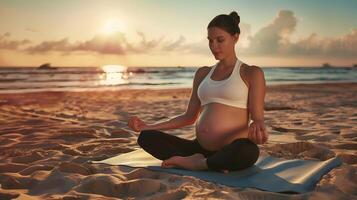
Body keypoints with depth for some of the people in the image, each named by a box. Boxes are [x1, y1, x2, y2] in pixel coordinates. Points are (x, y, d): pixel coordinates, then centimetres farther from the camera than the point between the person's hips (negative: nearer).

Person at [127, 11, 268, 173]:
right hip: (200, 148, 5)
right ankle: (212, 165, -21)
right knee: (146, 137, -12)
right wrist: (148, 126, 11)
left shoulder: (251, 73, 3)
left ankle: (192, 163, -15)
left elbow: (257, 118, -3)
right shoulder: (203, 74, 16)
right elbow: (189, 117, 18)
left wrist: (258, 126, -29)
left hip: (231, 152, -4)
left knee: (247, 151, -39)